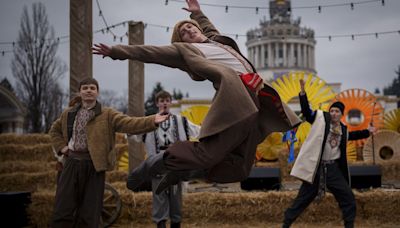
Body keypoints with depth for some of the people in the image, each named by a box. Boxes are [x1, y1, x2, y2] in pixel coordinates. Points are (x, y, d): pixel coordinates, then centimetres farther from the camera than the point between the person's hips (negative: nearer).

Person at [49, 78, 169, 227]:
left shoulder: (107, 115, 0)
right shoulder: (68, 114, 12)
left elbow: (129, 123, -13)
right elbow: (54, 130, 28)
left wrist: (152, 121, -29)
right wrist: (61, 147, 10)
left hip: (94, 165, -2)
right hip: (72, 163, 3)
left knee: (89, 213, 4)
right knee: (63, 210, 3)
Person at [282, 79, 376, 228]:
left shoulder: (343, 129, 11)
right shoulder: (321, 118, -3)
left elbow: (352, 135, 33)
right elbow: (306, 111, -10)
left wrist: (367, 132, 30)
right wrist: (303, 92, -19)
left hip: (333, 168, 5)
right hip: (316, 167, -5)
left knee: (348, 198, 7)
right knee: (303, 199, 0)